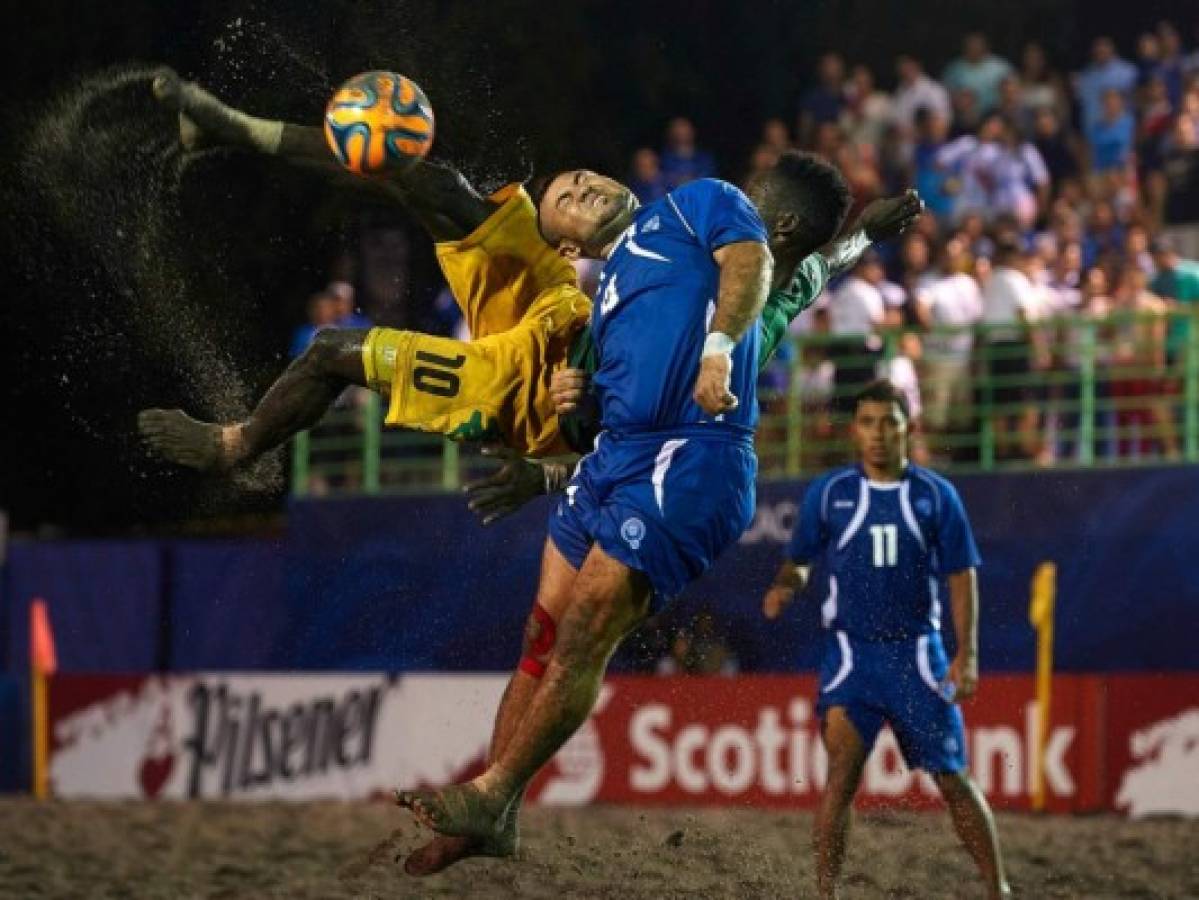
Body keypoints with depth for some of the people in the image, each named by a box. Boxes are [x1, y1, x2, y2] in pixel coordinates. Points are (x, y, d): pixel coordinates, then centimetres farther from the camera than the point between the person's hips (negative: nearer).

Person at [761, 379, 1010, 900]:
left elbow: (961, 576, 5)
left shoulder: (936, 495, 3)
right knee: (842, 774, -16)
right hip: (851, 653, 0)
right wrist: (785, 587, -13)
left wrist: (967, 654, -3)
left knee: (951, 778, 3)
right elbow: (800, 561, 11)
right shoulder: (827, 493, 4)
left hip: (918, 654, 0)